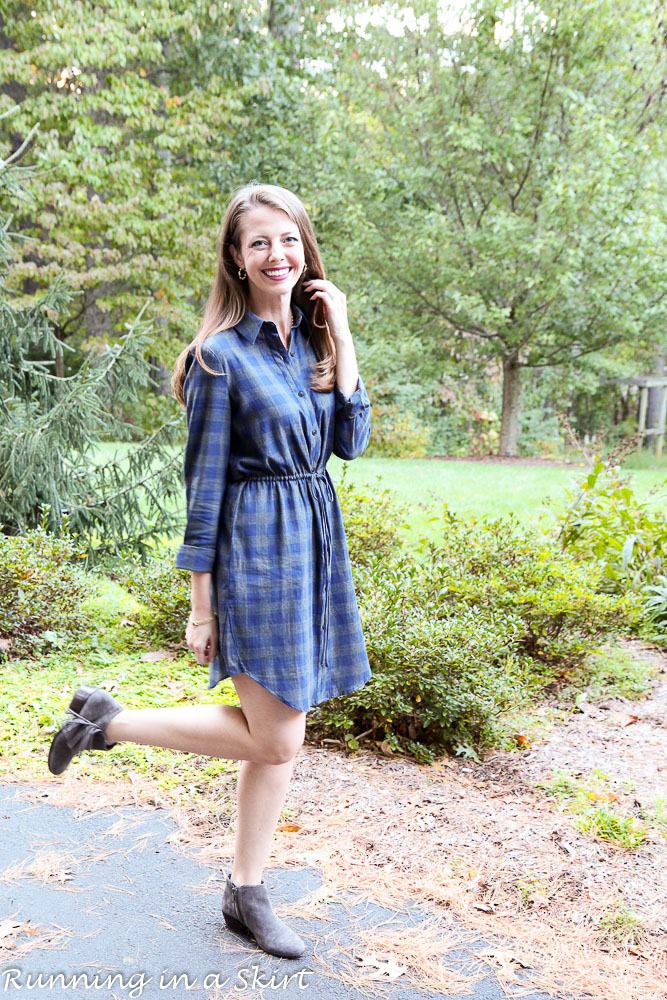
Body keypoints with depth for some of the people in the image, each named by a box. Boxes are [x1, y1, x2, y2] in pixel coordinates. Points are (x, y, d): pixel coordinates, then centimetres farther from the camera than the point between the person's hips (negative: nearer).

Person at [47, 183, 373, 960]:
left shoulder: (313, 337, 9)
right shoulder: (222, 355, -11)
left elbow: (351, 441, 2)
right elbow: (203, 481, -10)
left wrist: (342, 342, -5)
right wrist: (201, 603, -8)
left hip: (314, 544, 7)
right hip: (255, 547, -7)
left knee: (278, 734, 12)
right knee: (275, 739, -3)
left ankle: (245, 894, 27)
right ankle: (110, 722, 14)